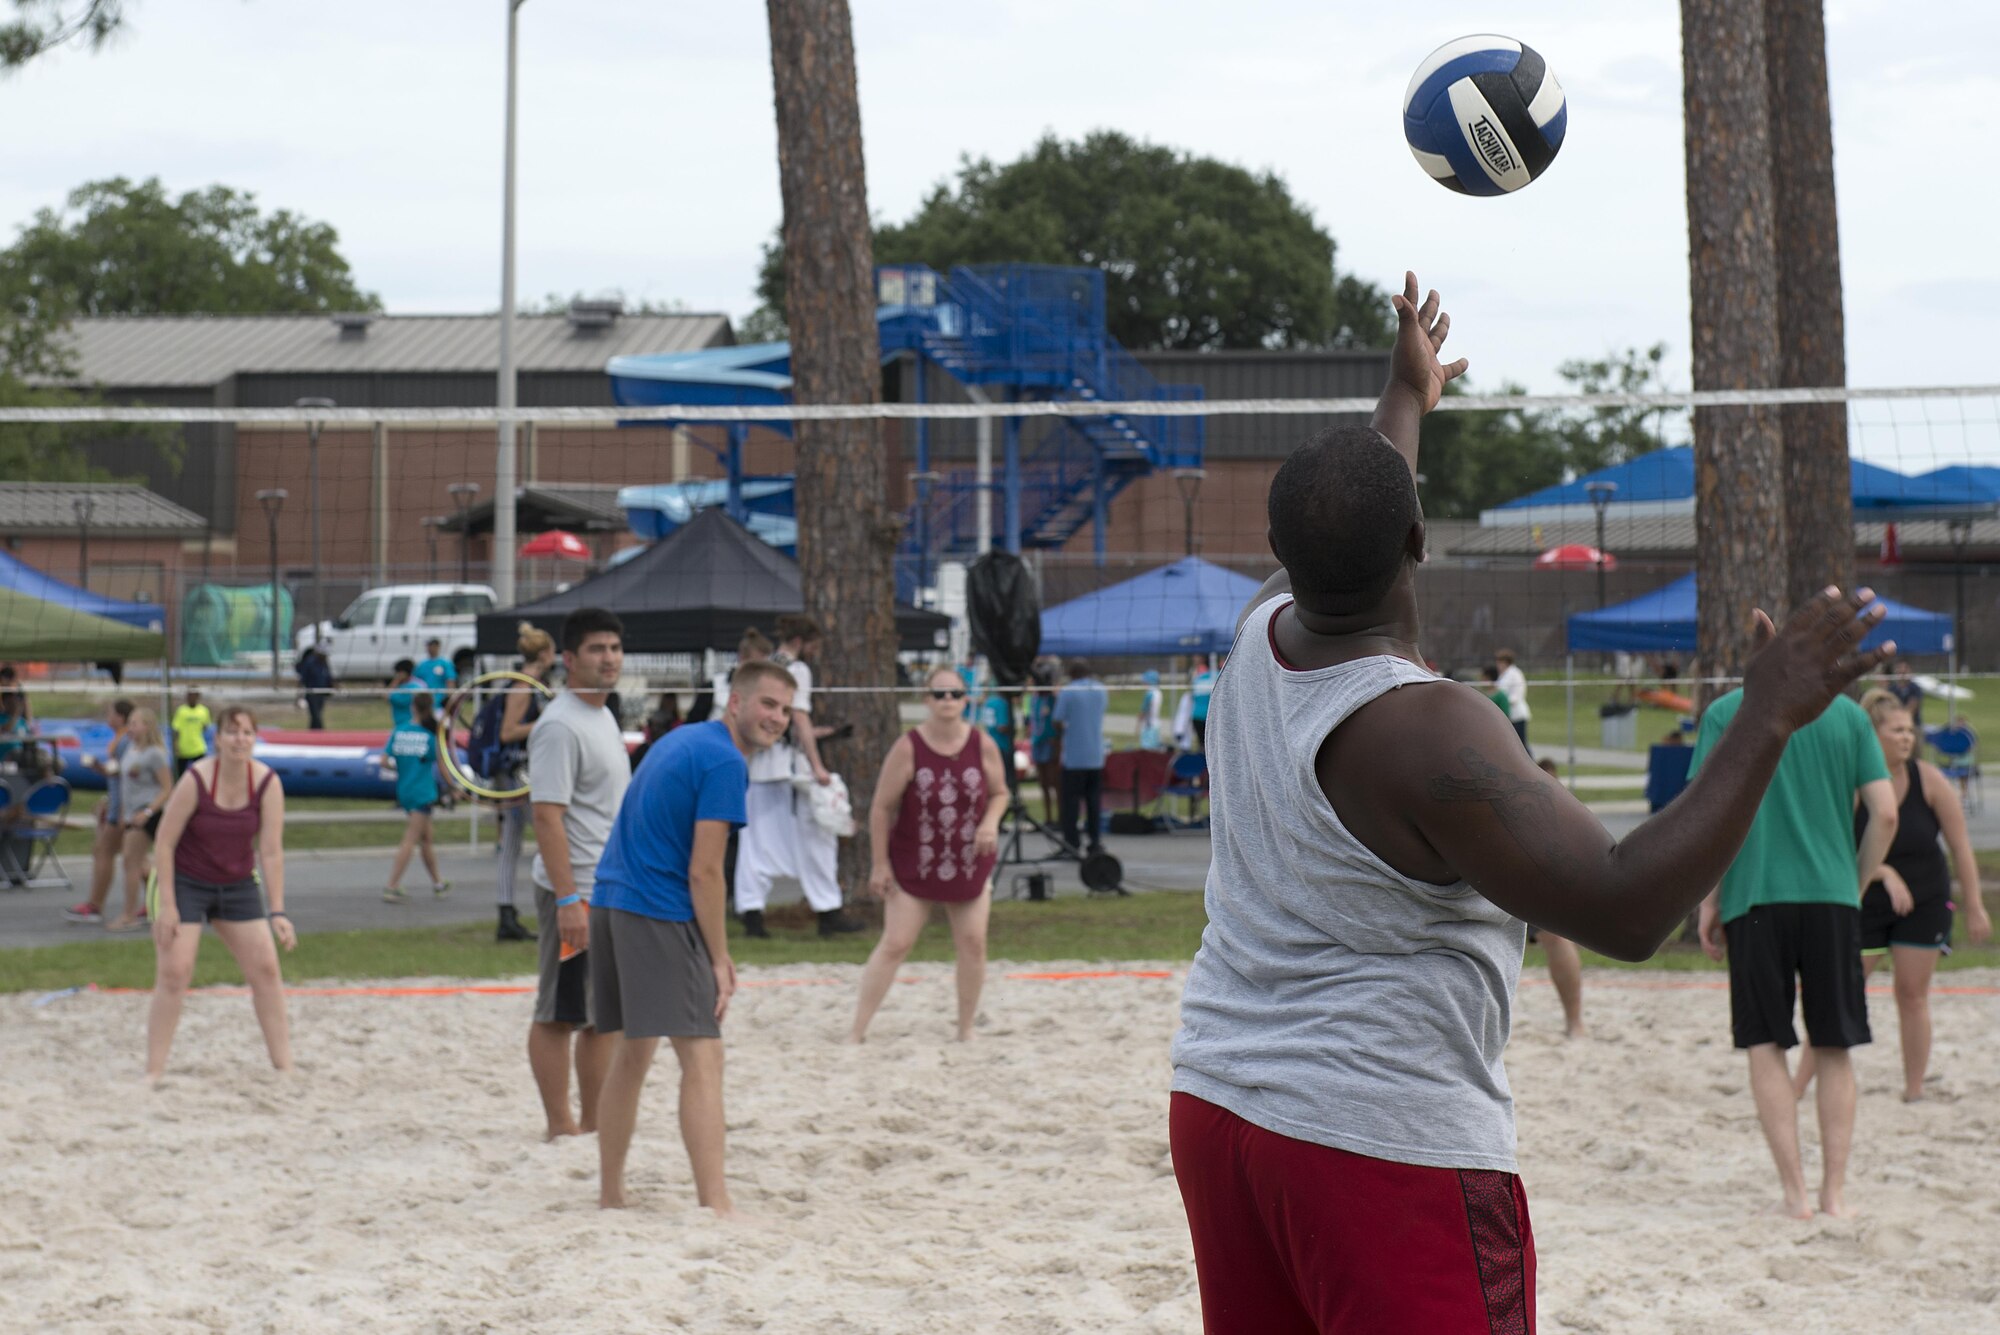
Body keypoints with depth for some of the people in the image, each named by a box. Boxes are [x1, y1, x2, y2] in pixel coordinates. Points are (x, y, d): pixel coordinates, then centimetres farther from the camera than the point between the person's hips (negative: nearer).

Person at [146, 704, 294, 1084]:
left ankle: (284, 1066, 8)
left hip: (238, 884, 4)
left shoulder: (267, 783, -13)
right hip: (184, 881, -4)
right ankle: (153, 1072, -6)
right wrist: (167, 906, -18)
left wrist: (277, 912, -16)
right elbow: (165, 843, -16)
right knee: (174, 973, -10)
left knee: (266, 968, 0)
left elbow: (271, 852, -11)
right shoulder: (195, 780, -23)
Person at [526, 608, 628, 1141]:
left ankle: (596, 1122, 18)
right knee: (560, 1015, -2)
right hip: (576, 894, -10)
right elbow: (548, 816, -21)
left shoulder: (602, 717, 15)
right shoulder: (560, 726, -15)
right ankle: (561, 1126, 1)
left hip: (612, 891, 10)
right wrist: (568, 900, -25)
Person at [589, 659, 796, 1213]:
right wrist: (720, 959, -8)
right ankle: (716, 1207, -20)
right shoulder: (725, 761, -11)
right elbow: (703, 872, -15)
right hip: (660, 917, -10)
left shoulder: (681, 740, 19)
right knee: (702, 1058, -12)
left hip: (611, 905, 10)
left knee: (631, 1054, 18)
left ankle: (611, 1197, 23)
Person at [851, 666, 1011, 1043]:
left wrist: (991, 822, -14)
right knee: (894, 944, -6)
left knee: (972, 942, 1)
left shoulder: (983, 745, -5)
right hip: (913, 867, -3)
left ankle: (966, 1029, 16)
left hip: (970, 865, 3)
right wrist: (880, 864, -9)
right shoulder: (909, 748, -13)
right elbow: (881, 807, -9)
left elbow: (999, 793, 8)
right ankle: (857, 1032, -2)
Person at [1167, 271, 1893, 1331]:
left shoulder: (1260, 638, 2)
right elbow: (1626, 912, -25)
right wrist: (1769, 723, -21)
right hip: (1384, 1149, -8)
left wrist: (1405, 401, 44)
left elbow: (1334, 550, 28)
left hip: (1219, 1102, 8)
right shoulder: (1427, 732, -21)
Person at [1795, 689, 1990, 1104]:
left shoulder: (1929, 780, -10)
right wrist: (1884, 873, -28)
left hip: (1924, 904, 1)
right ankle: (1800, 1083, 3)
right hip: (1864, 905, -1)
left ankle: (1914, 1090, 12)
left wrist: (1974, 908, -4)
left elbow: (1961, 847, -4)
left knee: (1913, 996, 3)